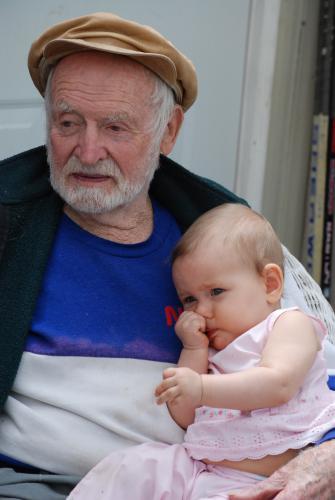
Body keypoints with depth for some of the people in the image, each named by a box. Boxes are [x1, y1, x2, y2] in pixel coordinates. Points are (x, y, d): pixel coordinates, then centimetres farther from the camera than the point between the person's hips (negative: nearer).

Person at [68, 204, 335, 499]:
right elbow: (185, 419, 14)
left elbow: (278, 384, -19)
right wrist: (194, 350, 4)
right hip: (193, 470, 7)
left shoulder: (291, 324, 0)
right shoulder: (210, 352, 22)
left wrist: (201, 388, -30)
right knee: (127, 468, -11)